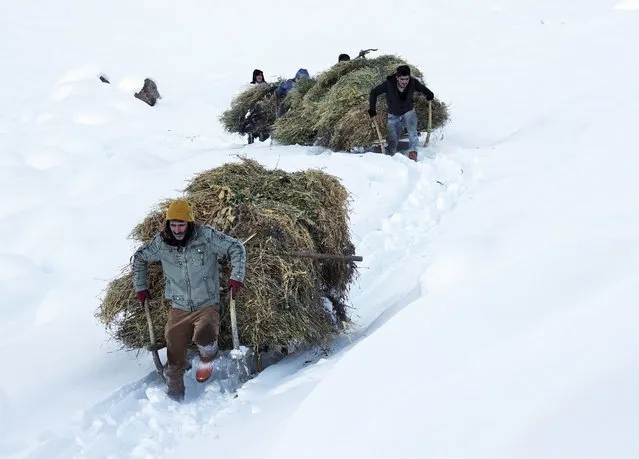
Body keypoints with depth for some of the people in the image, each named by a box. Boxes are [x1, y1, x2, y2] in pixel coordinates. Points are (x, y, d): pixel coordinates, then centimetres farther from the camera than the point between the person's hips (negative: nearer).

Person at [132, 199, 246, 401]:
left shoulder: (206, 236, -12)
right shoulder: (160, 242, -4)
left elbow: (236, 248, -4)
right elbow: (139, 258, 15)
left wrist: (237, 277, -14)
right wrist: (140, 287, 14)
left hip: (207, 305, -3)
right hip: (179, 308, 3)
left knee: (204, 336, -29)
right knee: (174, 357, 2)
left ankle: (206, 360, 6)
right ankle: (174, 396, 22)